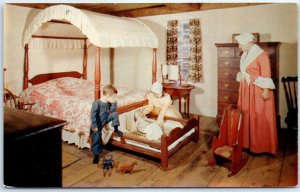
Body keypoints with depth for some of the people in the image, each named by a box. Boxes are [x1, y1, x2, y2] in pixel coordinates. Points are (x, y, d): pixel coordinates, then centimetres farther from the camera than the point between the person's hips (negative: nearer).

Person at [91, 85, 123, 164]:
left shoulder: (109, 102, -4)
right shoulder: (97, 103, -27)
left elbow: (112, 110, 4)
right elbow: (93, 114, -28)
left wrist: (113, 103, -10)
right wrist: (94, 126, -27)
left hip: (106, 119, 6)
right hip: (98, 123, -6)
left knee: (115, 114, -14)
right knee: (96, 138, -5)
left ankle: (116, 129, 1)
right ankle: (96, 155, 8)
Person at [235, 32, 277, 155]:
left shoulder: (261, 55, -15)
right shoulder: (245, 55, 9)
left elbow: (266, 75, -17)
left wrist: (266, 91, -19)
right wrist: (241, 87, 17)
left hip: (258, 91, -8)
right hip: (246, 90, 8)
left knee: (259, 118, 1)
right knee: (247, 116, 12)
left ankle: (259, 146, 14)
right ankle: (247, 142, 25)